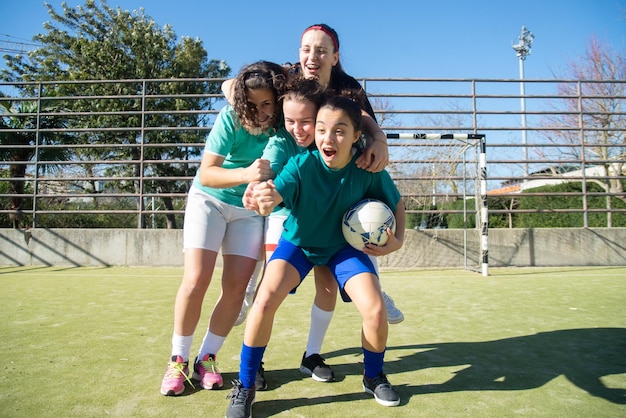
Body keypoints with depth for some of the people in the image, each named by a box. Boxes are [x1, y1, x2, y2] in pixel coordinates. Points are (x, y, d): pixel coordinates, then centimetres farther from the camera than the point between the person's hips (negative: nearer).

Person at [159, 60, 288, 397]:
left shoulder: (286, 121, -15)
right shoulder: (231, 117, -21)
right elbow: (206, 173, -24)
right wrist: (246, 174, -41)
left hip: (251, 210, 2)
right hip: (209, 200, -2)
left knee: (236, 288, -5)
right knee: (196, 281, -12)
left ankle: (206, 358, 14)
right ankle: (178, 360, 8)